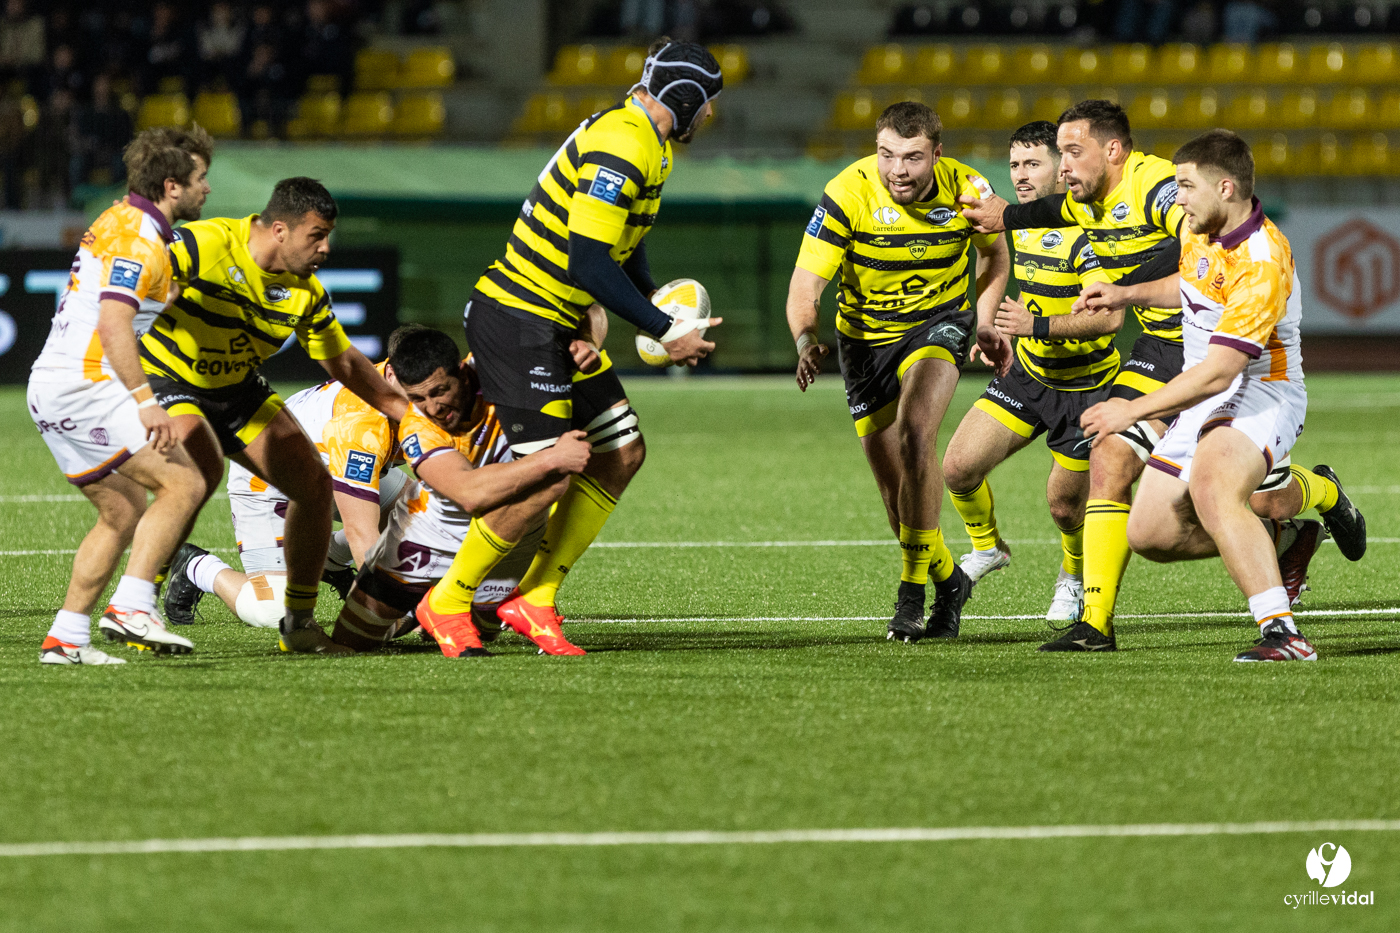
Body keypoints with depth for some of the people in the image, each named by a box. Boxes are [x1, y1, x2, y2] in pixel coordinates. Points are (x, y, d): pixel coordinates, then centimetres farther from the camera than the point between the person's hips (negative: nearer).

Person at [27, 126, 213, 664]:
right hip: (83, 390, -10)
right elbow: (113, 324, -26)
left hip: (53, 389, 10)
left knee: (124, 514, 14)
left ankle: (66, 637, 11)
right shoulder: (139, 241, -14)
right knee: (183, 483, -13)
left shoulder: (119, 222, 18)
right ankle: (131, 608, -19)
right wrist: (145, 402, -31)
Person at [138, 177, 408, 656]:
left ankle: (299, 623, 12)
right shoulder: (205, 244, -25)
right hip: (165, 379, -7)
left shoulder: (306, 292, -5)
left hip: (237, 389, 7)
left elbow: (343, 361, 8)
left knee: (314, 481, -3)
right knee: (201, 468, -35)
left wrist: (406, 409, 3)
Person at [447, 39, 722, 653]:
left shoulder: (648, 145, 13)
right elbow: (588, 263, -25)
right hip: (519, 320, -11)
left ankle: (534, 599, 12)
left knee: (622, 453, 8)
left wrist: (659, 310, 7)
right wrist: (664, 331, -19)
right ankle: (447, 602, 2)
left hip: (558, 325, 11)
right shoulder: (620, 147, -21)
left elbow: (624, 247, 23)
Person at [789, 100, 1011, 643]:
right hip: (866, 336, 1)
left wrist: (987, 323, -4)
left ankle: (913, 588, -19)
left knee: (915, 433, -28)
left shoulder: (965, 190, -17)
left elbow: (994, 252, 6)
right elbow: (804, 287, -25)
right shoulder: (847, 196, -24)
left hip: (939, 322, -1)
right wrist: (807, 342, -45)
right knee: (893, 484, 3)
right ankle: (947, 579, 29)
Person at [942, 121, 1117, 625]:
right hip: (1027, 373, 7)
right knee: (959, 466, -6)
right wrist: (1004, 330, 22)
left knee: (1065, 504, 0)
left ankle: (1074, 576, 33)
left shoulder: (1084, 232, -25)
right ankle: (987, 546, 22)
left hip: (1085, 387, -7)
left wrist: (1037, 325, -40)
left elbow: (1108, 316, -34)